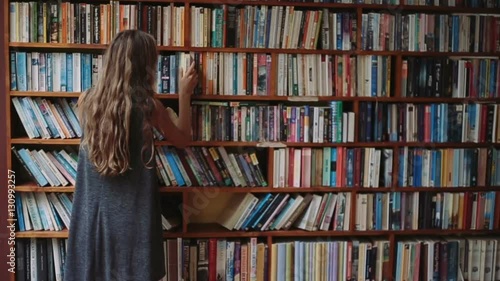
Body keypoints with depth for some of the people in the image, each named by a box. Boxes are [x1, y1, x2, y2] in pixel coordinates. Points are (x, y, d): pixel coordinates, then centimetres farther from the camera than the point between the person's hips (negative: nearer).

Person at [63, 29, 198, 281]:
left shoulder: (86, 100, -5)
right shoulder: (149, 106, -13)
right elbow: (183, 139, 4)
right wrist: (184, 94, 12)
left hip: (93, 210, 3)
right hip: (133, 212, -2)